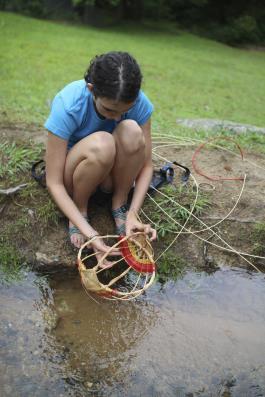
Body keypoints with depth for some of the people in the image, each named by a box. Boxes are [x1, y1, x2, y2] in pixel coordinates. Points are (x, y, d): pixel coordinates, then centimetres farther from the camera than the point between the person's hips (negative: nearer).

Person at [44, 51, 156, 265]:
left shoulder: (139, 102, -22)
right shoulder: (67, 105, -31)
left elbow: (146, 165, -15)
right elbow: (54, 183, -28)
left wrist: (133, 213, -30)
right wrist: (88, 232, -37)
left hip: (111, 171, 3)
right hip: (74, 169, -2)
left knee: (132, 131, -31)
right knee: (101, 144, -37)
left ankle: (119, 205, -10)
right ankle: (80, 210, -11)